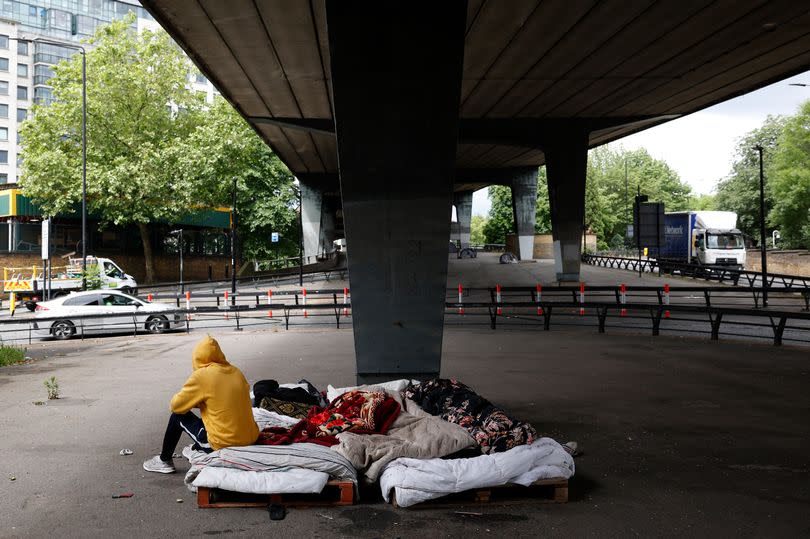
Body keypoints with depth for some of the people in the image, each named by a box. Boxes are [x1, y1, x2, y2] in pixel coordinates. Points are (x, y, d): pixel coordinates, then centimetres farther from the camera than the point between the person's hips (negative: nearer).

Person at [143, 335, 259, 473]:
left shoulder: (201, 375, -11)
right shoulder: (236, 372, 5)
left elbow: (176, 406, -3)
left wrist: (194, 400, 18)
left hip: (223, 445, -6)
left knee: (178, 415, 14)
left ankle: (164, 461, 28)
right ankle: (197, 448, 49)